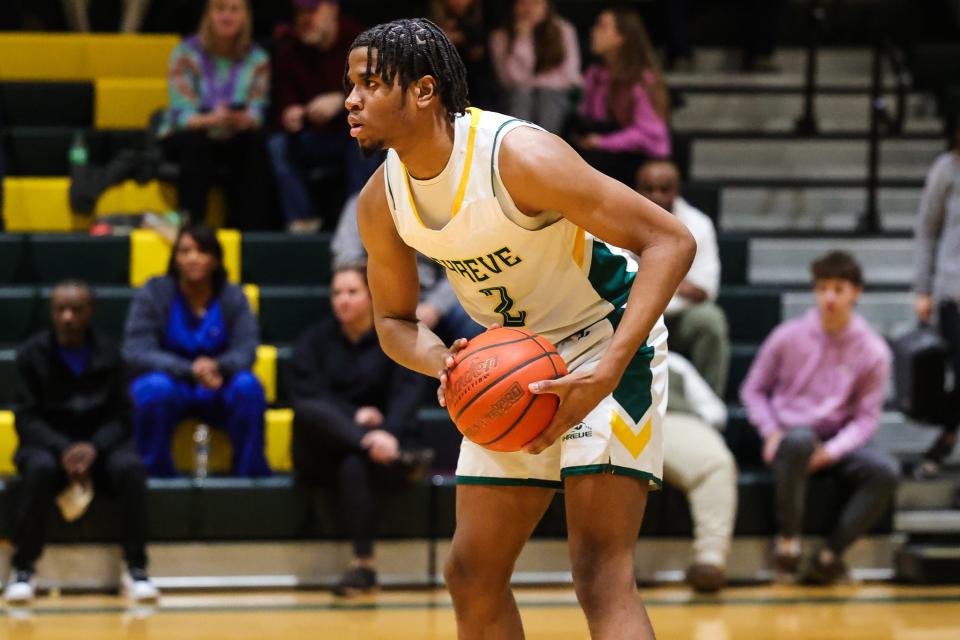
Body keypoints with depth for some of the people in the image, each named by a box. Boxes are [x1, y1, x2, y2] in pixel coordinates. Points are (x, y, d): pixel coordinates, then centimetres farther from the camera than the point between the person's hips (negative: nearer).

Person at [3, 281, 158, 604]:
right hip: (48, 443, -1)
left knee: (131, 467, -31)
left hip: (99, 444, 1)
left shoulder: (107, 354, 2)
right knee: (40, 468, -37)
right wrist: (62, 450, -24)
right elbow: (27, 419, -6)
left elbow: (119, 417, 1)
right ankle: (23, 570, -28)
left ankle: (136, 568, -24)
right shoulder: (32, 354, -2)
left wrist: (94, 448, -21)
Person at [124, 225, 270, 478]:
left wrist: (217, 366, -35)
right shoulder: (153, 293, -7)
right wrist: (190, 370, -30)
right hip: (169, 382, -2)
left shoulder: (232, 297, -1)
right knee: (157, 389, -36)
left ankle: (251, 477, -20)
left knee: (248, 386, -29)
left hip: (216, 391, 2)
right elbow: (135, 352, -16)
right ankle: (155, 476, -25)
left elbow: (245, 351, -10)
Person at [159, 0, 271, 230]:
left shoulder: (257, 58, -1)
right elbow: (182, 114, -16)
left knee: (253, 141, -29)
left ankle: (250, 227, -26)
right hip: (181, 138, -2)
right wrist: (212, 120, -38)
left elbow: (258, 112, -9)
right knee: (196, 142, -35)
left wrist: (240, 119, -34)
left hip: (233, 141, 2)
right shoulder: (187, 53, -9)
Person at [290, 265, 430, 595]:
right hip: (323, 455, 2)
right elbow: (306, 396, -6)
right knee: (307, 412, -32)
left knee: (356, 466, -38)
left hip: (386, 436, -2)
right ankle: (372, 445, -46)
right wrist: (354, 416, -22)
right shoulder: (315, 339, 9)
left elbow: (406, 395, -12)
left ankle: (364, 564, -38)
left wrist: (390, 433, -33)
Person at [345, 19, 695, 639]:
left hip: (607, 347, -7)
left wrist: (608, 373, -37)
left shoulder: (519, 157, -29)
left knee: (602, 577, -19)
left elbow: (670, 242, -28)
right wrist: (441, 363, -18)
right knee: (472, 575, 8)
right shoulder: (381, 203, -8)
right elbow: (395, 320, 8)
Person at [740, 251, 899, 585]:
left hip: (839, 443, 2)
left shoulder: (873, 351, -3)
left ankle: (830, 554, -19)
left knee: (885, 470, -30)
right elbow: (753, 389, 9)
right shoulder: (788, 337, -2)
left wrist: (831, 451, -17)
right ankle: (788, 538, -23)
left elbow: (866, 417, -1)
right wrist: (771, 432, -8)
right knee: (800, 439, -40)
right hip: (789, 433, -2)